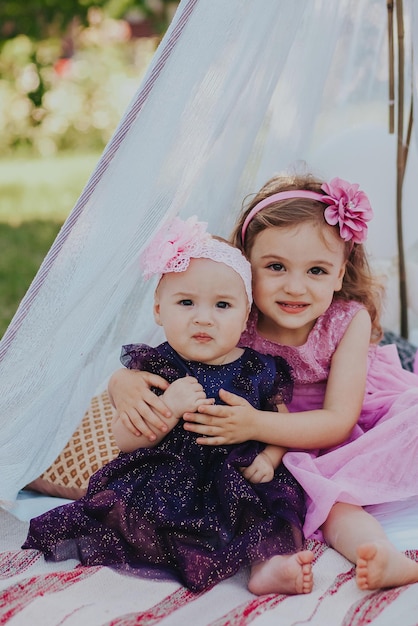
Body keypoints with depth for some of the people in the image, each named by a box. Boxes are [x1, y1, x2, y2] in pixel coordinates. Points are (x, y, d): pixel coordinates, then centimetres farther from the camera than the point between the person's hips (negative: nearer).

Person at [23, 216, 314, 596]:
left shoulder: (261, 370, 4)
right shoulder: (155, 368, 0)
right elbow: (124, 439, -5)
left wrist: (269, 458, -7)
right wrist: (168, 408, -22)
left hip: (242, 486, 2)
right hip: (166, 486, -1)